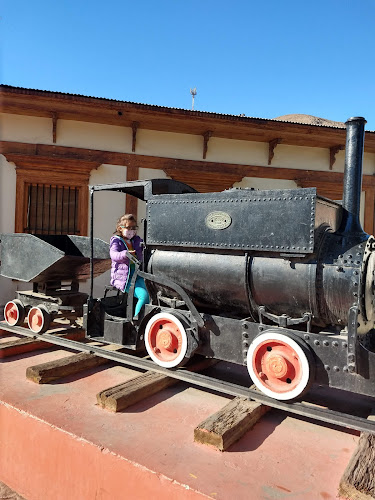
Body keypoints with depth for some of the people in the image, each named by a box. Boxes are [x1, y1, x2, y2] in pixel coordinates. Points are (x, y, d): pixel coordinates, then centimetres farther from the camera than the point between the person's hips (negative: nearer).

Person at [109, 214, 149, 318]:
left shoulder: (137, 240, 17)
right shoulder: (116, 241, 2)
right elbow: (113, 255, -17)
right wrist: (125, 254, -39)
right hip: (123, 277, -5)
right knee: (144, 296, -23)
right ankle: (136, 320, -9)